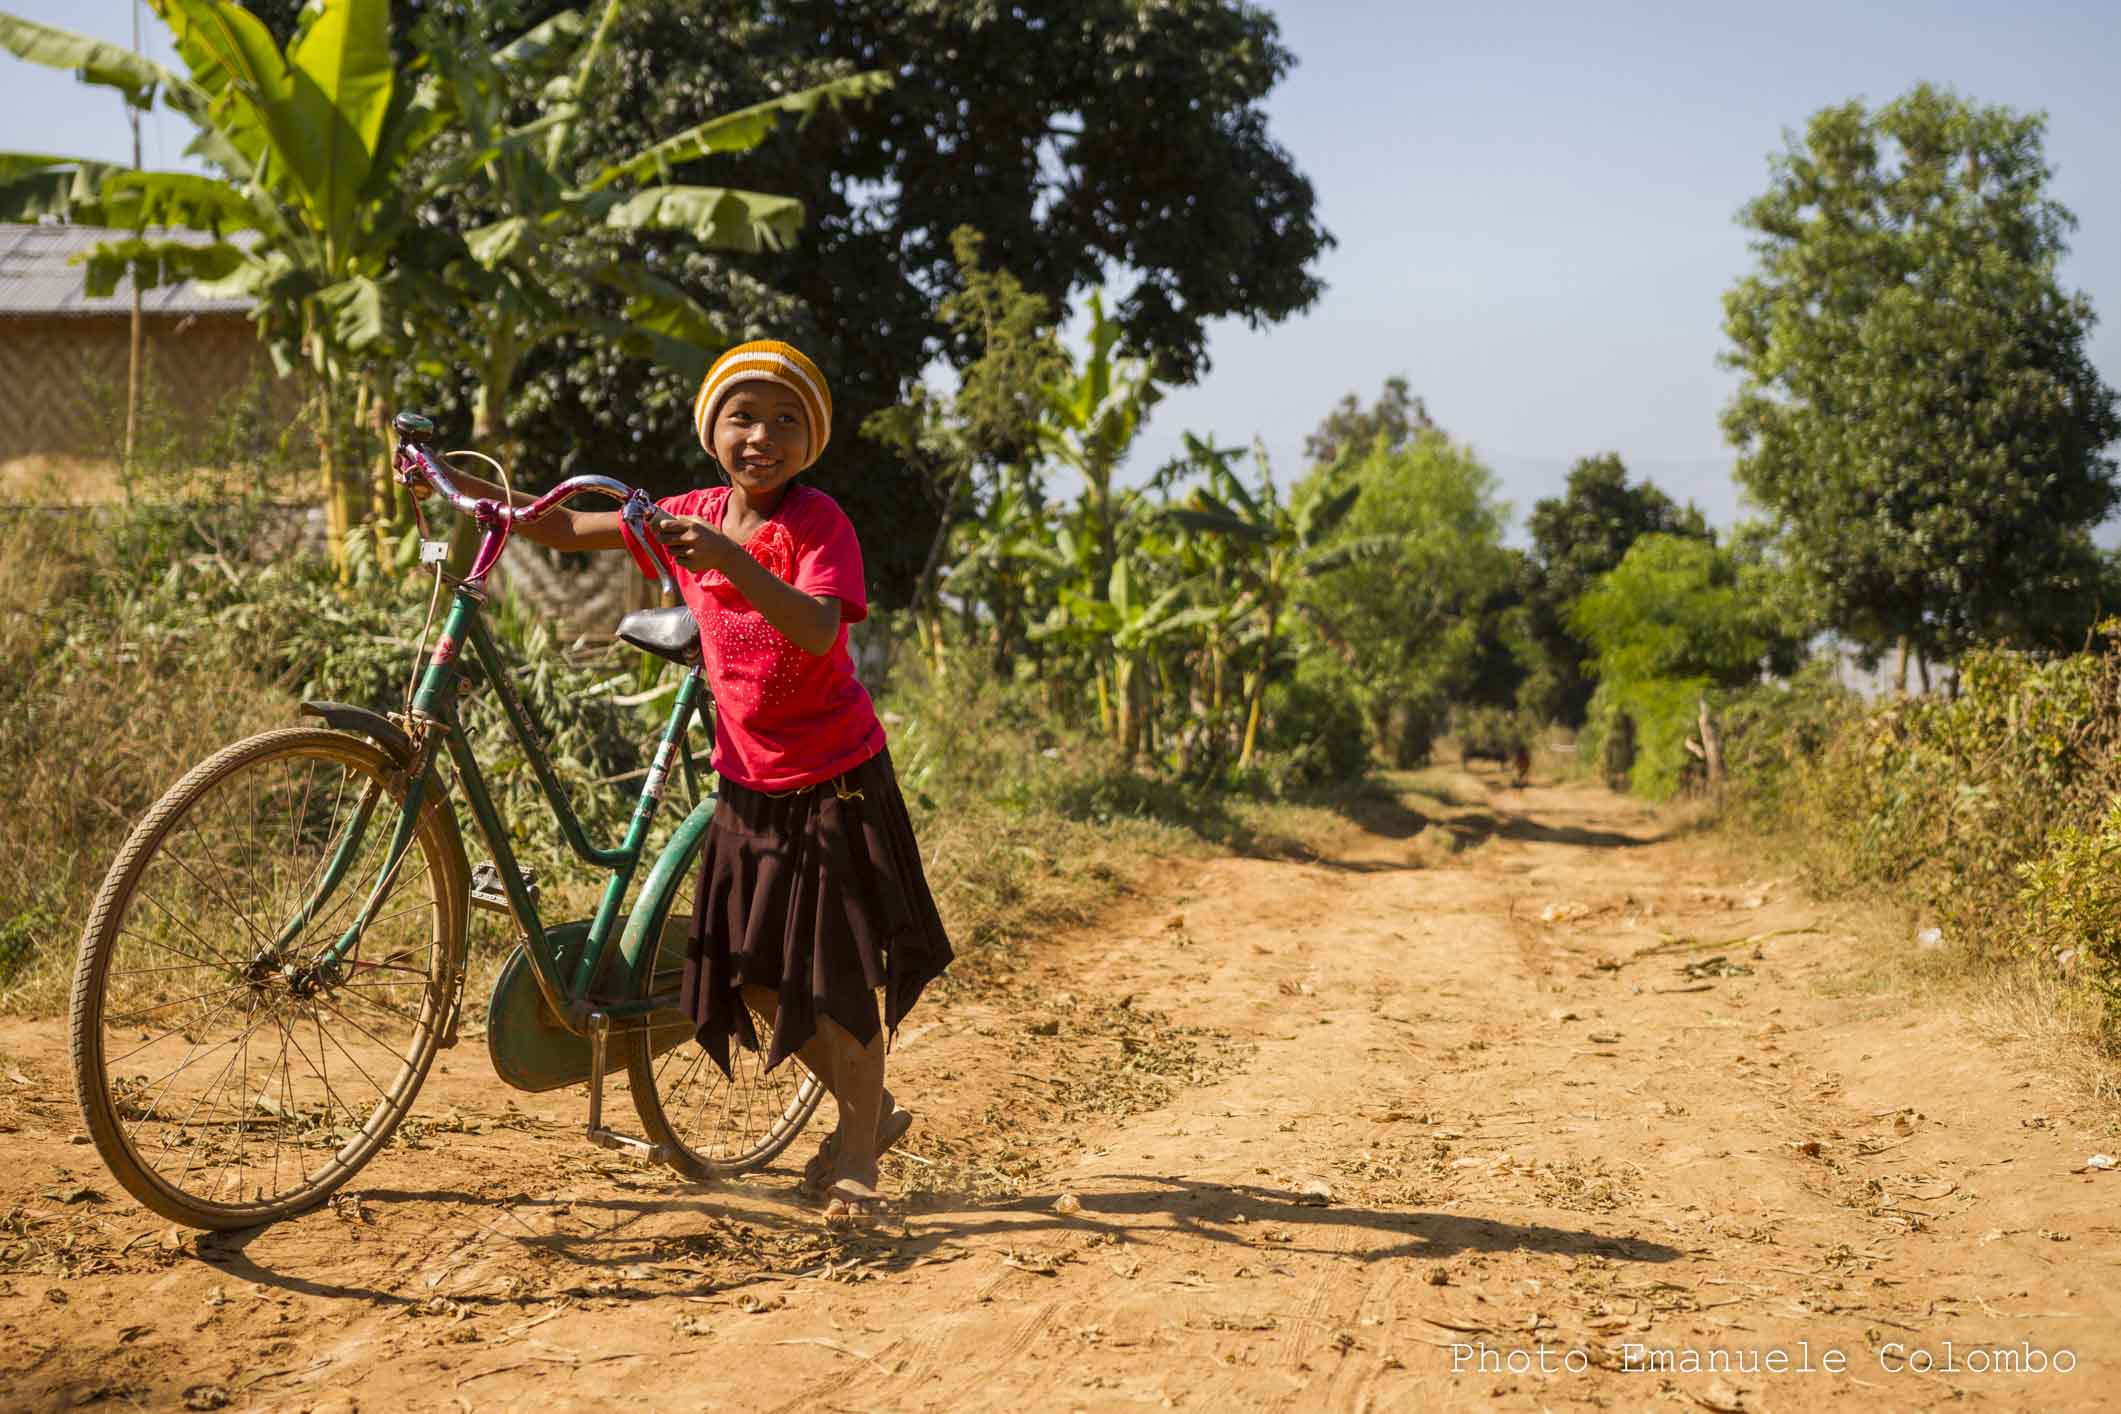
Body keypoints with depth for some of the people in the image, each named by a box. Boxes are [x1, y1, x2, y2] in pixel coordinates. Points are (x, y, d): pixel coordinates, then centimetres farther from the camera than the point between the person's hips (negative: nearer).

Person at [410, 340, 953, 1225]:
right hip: (749, 783, 6)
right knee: (753, 976, 9)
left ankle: (856, 1153, 19)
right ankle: (869, 1108, 30)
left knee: (837, 971, -1)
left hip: (836, 782, -6)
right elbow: (567, 529, 9)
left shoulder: (818, 521, -16)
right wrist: (462, 486, -1)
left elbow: (818, 632, -34)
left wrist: (728, 558, -45)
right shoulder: (693, 517, 0)